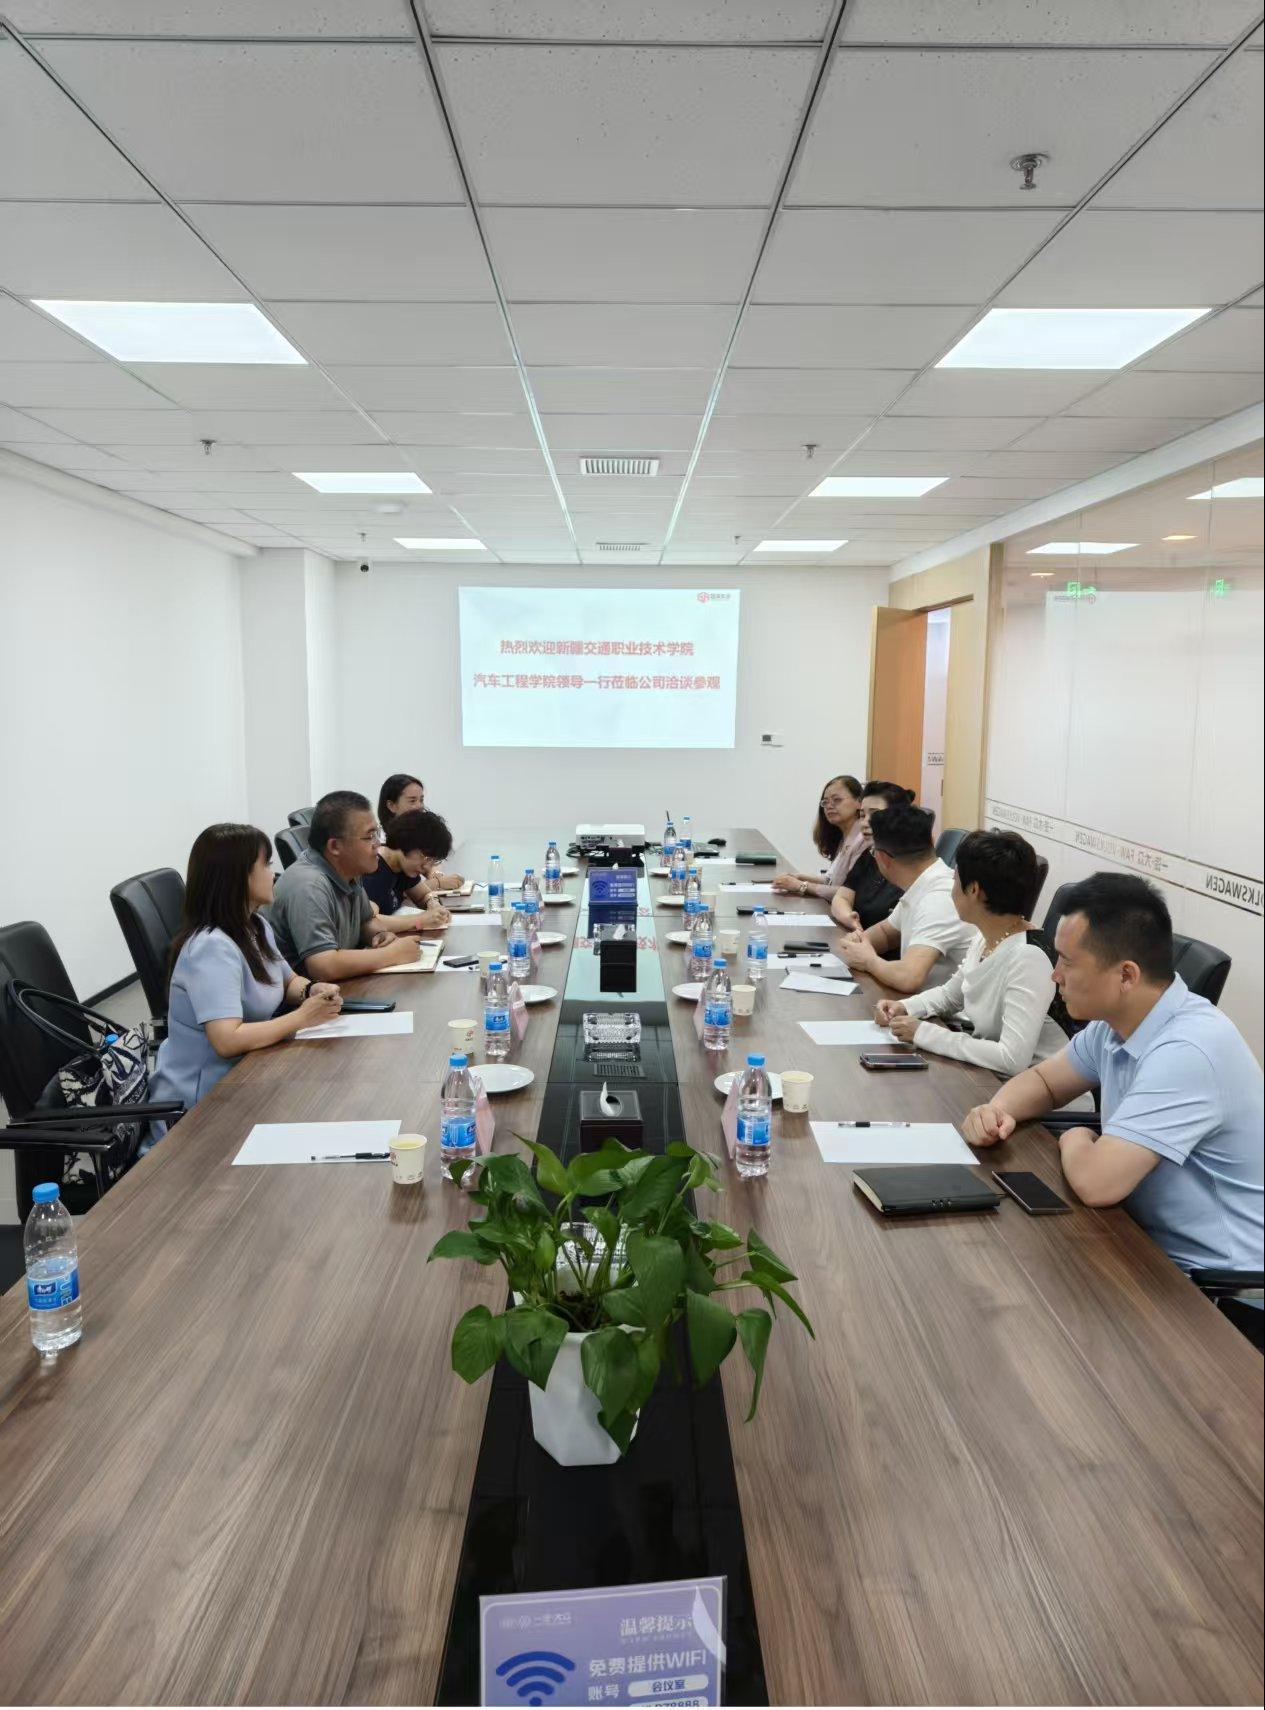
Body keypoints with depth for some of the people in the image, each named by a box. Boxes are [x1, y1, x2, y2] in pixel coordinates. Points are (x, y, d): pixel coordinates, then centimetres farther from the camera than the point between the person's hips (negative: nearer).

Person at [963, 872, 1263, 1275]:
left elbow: (1095, 1182, -34)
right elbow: (1043, 1079, 15)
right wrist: (999, 1110, -7)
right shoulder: (1115, 1020, -2)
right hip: (1151, 1244, 7)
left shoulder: (1187, 1051, -29)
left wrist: (1075, 1141, -11)